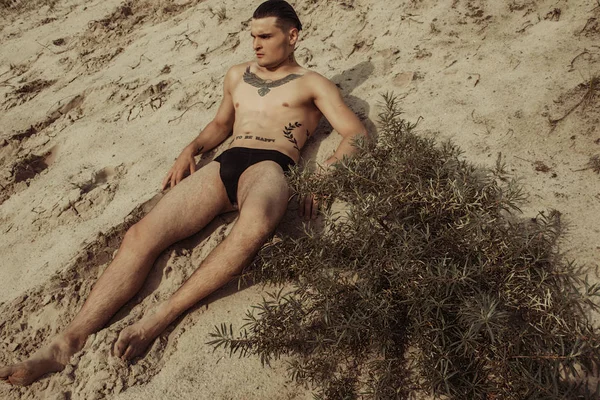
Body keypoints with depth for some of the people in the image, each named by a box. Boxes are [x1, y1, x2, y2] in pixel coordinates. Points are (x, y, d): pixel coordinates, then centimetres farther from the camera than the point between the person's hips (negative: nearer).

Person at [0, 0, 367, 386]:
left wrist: (323, 174, -12)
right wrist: (192, 149, 19)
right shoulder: (237, 75, 30)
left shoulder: (312, 83, 16)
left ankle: (162, 316, -33)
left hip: (269, 167, -4)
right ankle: (68, 342, -20)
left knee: (255, 224, -43)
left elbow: (357, 135, 6)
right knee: (141, 235, -18)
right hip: (223, 164, 5)